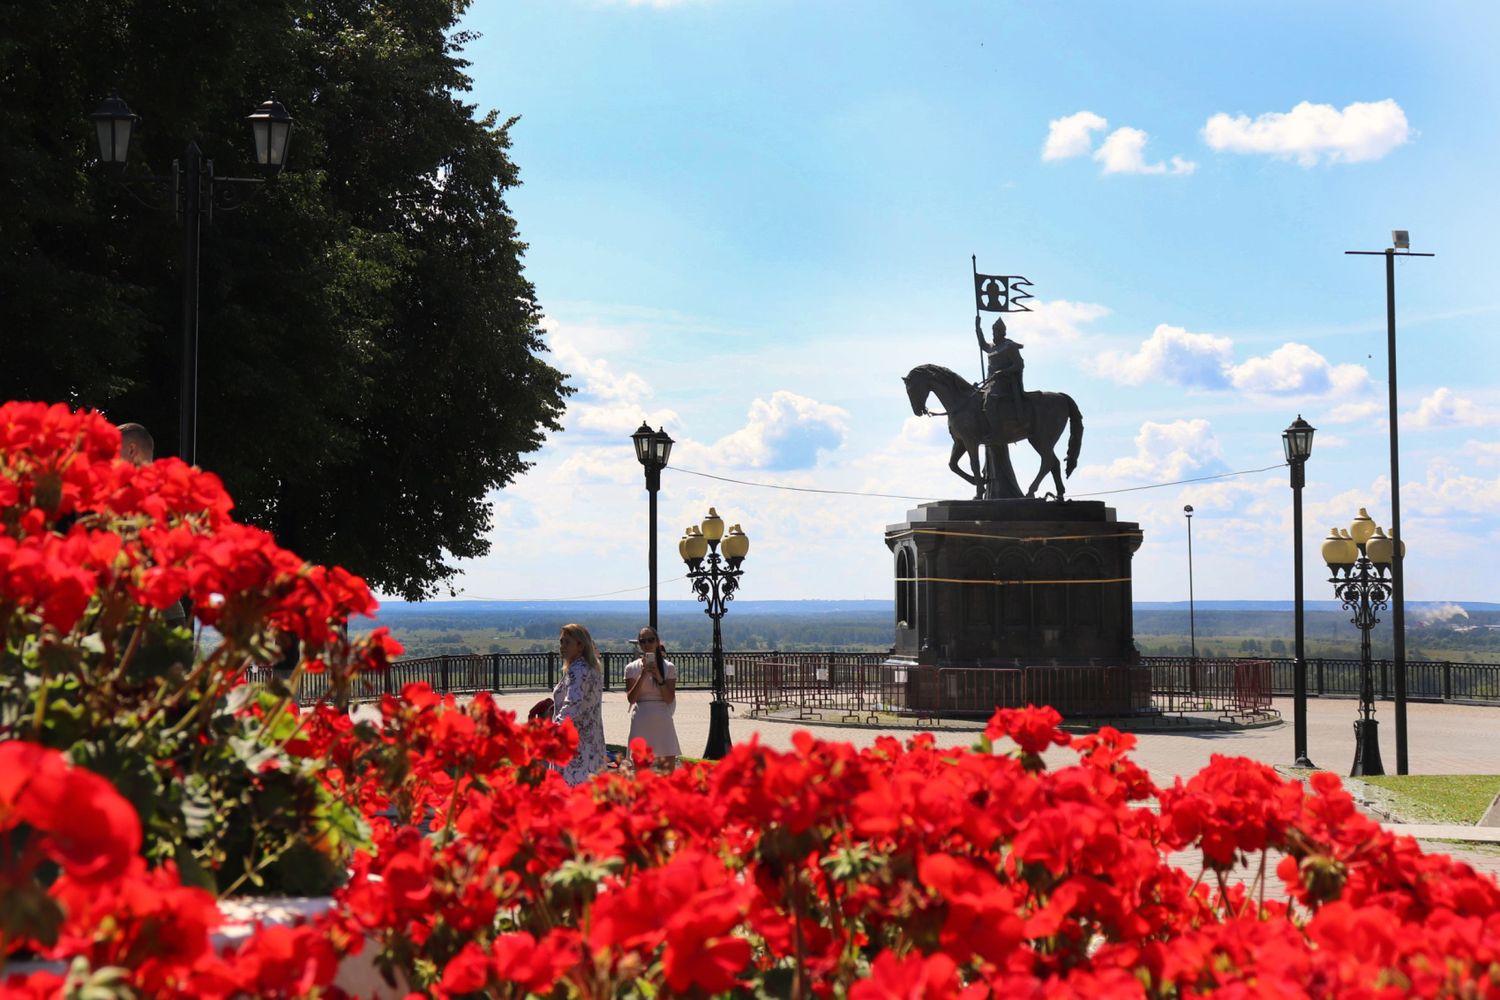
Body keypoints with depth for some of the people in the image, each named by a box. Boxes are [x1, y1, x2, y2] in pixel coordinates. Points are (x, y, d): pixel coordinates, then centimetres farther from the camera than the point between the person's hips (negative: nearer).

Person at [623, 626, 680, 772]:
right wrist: (643, 675, -14)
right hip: (641, 721, 0)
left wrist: (659, 677, -15)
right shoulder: (632, 668, 5)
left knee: (668, 760, -7)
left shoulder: (668, 667, 5)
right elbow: (631, 698, -4)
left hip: (662, 720, 0)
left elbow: (669, 699, -2)